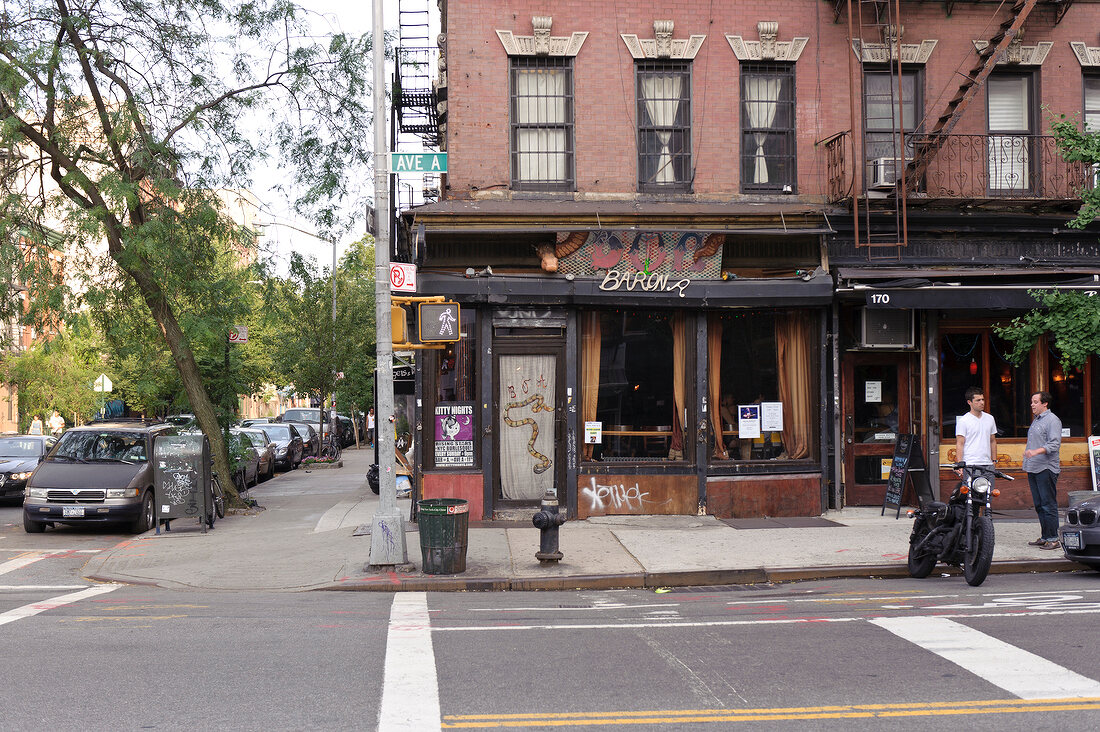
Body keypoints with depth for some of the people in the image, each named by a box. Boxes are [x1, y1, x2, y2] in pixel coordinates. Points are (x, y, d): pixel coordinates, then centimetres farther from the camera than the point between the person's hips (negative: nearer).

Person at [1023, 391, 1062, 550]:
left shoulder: (1052, 420, -9)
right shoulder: (1036, 420, 20)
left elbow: (1054, 444, -19)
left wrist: (1036, 451, -31)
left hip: (1046, 469, -9)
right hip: (1033, 470, 9)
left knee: (1048, 505, -7)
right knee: (1039, 505, 11)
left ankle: (1052, 539, -5)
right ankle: (1044, 537, 17)